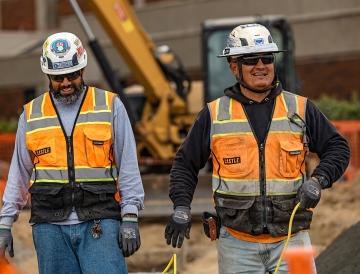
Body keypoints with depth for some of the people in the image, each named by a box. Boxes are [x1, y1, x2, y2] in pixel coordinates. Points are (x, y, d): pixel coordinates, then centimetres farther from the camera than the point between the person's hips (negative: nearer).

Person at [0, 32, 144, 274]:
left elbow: (128, 165, 5)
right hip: (50, 227, 2)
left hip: (99, 224, -2)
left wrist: (130, 218, -3)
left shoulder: (110, 106, 5)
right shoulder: (31, 115, 11)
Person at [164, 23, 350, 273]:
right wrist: (181, 207, 2)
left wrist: (318, 180, -4)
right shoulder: (214, 114, 7)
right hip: (237, 242, 0)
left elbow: (337, 147, 14)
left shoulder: (300, 109, 7)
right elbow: (186, 163, 15)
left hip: (291, 242, 0)